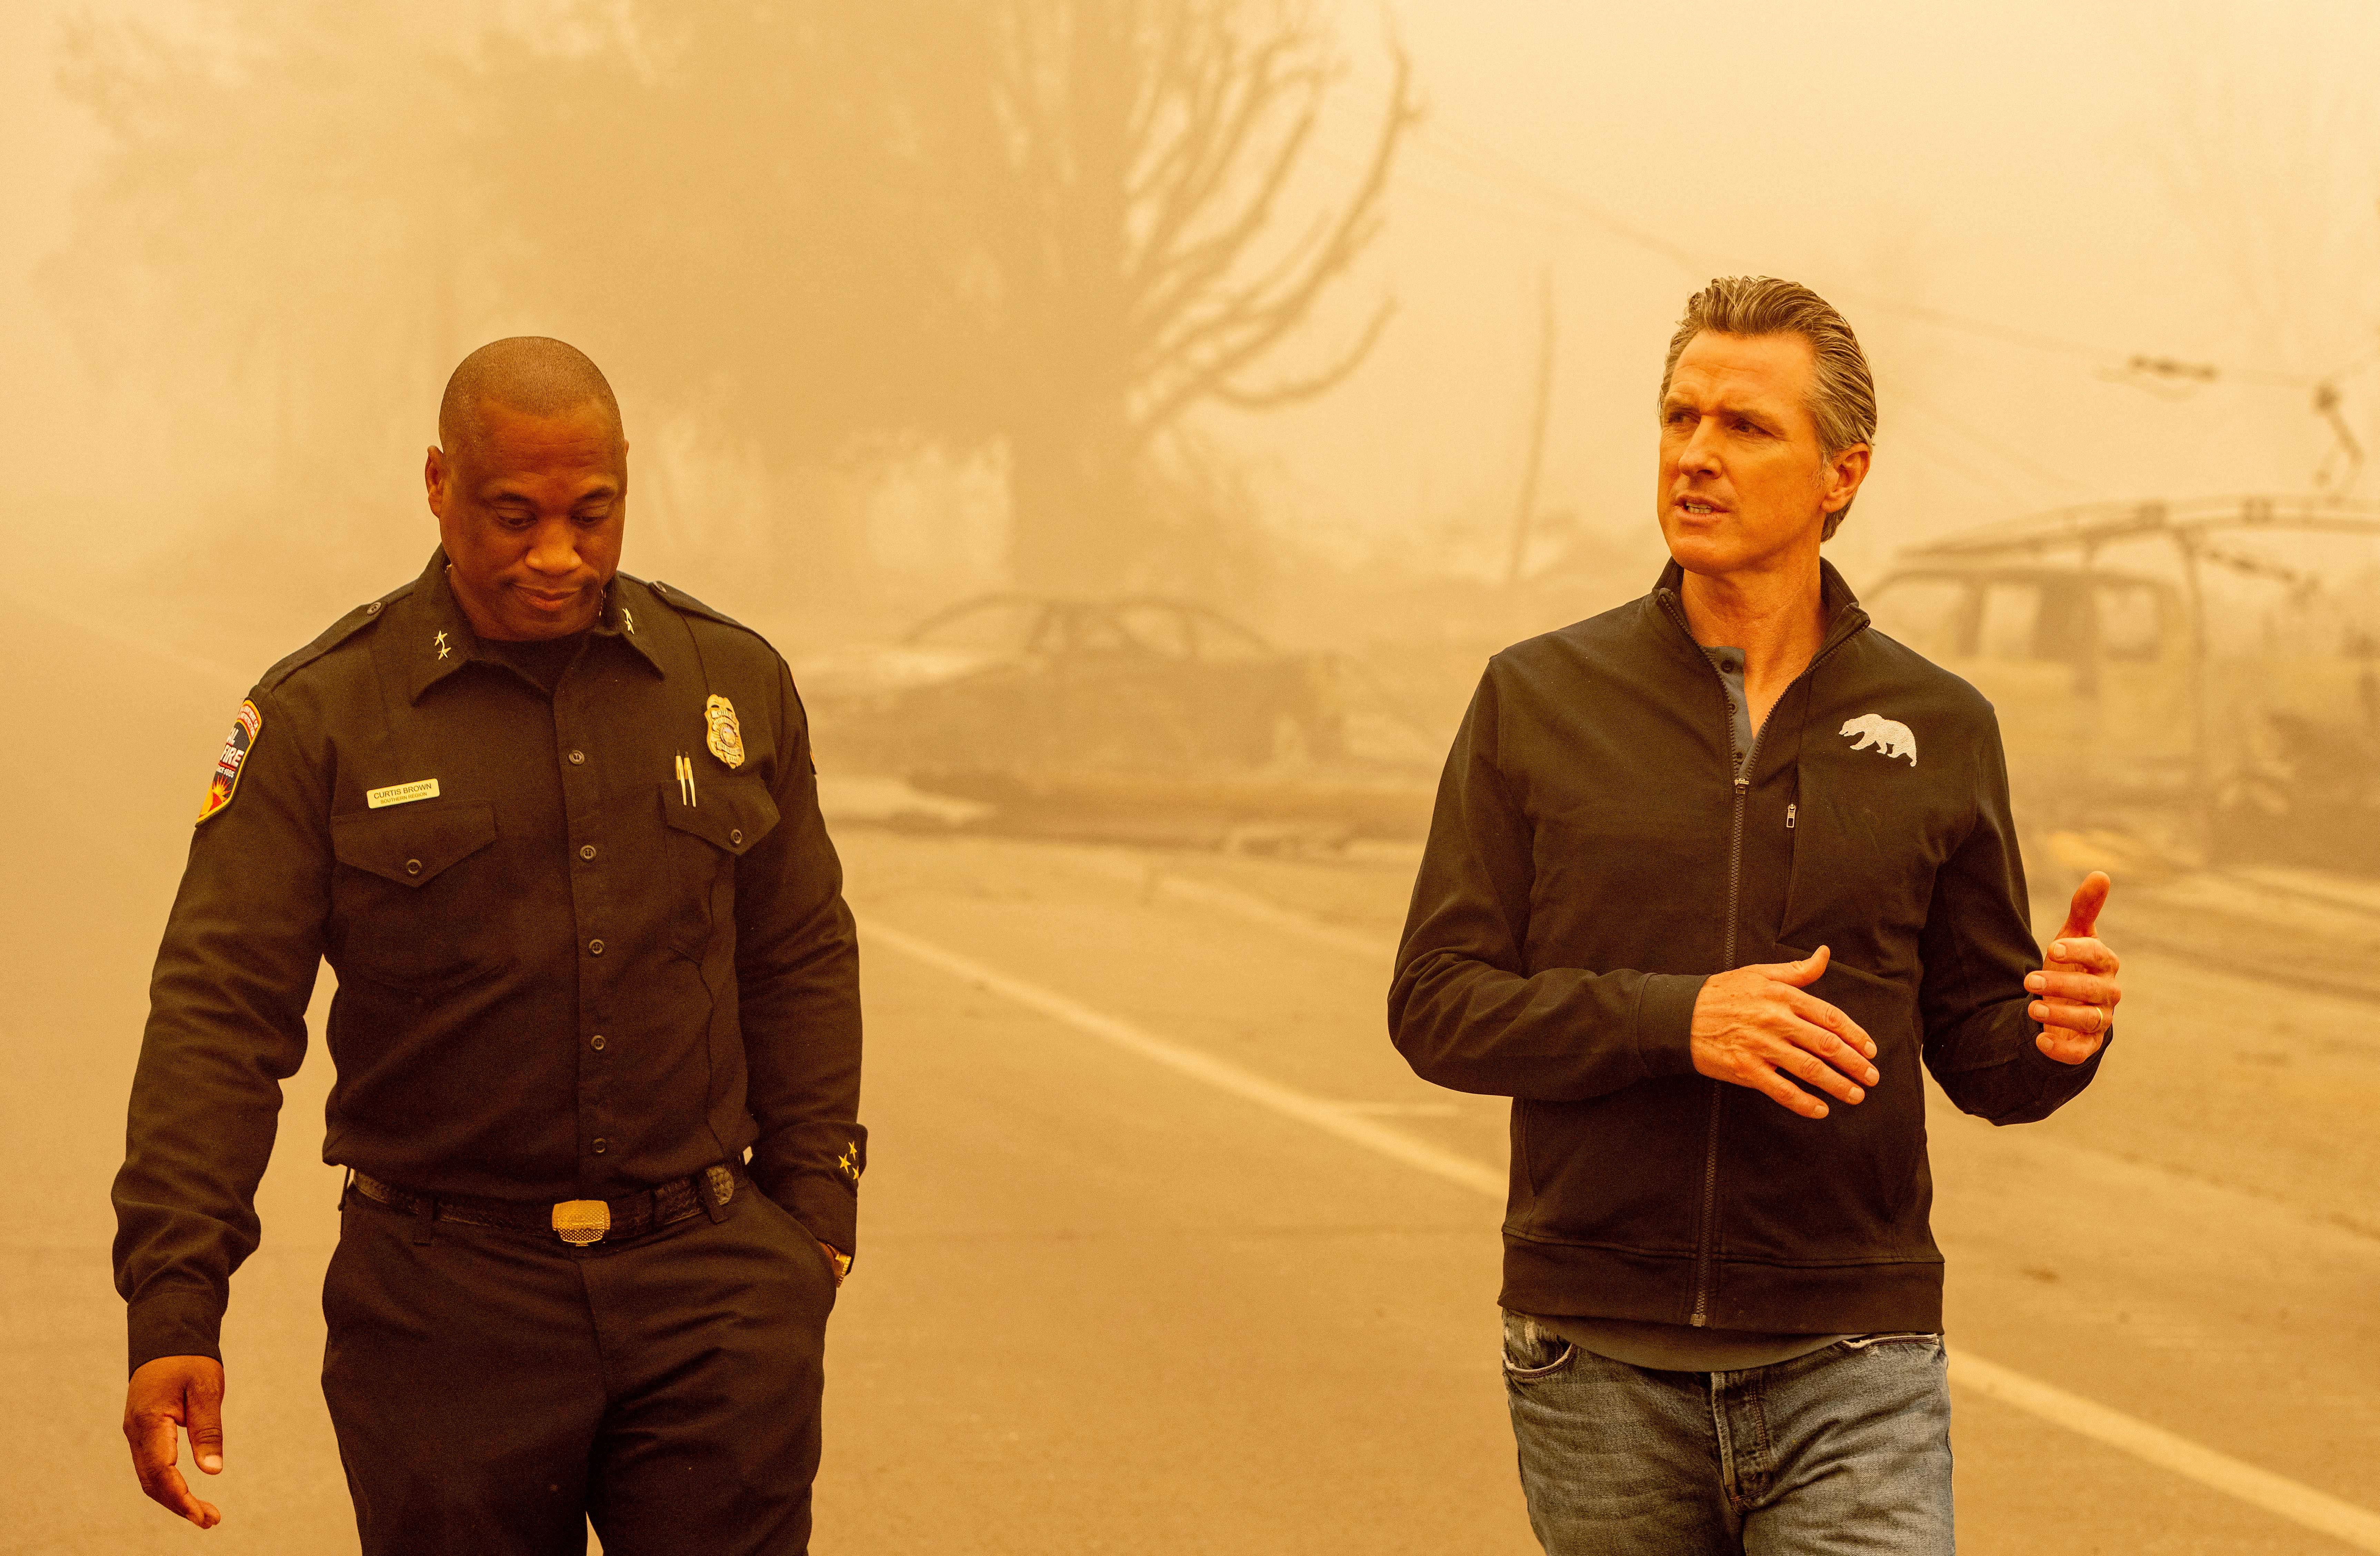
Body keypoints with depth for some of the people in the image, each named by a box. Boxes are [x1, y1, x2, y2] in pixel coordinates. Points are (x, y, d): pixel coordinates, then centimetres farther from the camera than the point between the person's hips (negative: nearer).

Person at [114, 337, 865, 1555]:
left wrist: (815, 1216, 8)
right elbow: (219, 1012, -10)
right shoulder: (317, 720, -4)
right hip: (450, 1307, -1)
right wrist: (173, 1306, -19)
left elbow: (801, 964, 14)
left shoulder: (734, 682, 6)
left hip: (708, 1286, 2)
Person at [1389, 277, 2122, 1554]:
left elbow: (1977, 1053, 9)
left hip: (1848, 1365, 0)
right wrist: (1675, 1021, -16)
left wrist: (2057, 1031, -15)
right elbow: (1437, 1006, -1)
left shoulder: (1940, 729, 5)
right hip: (1600, 1359, 1)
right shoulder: (1536, 701, 3)